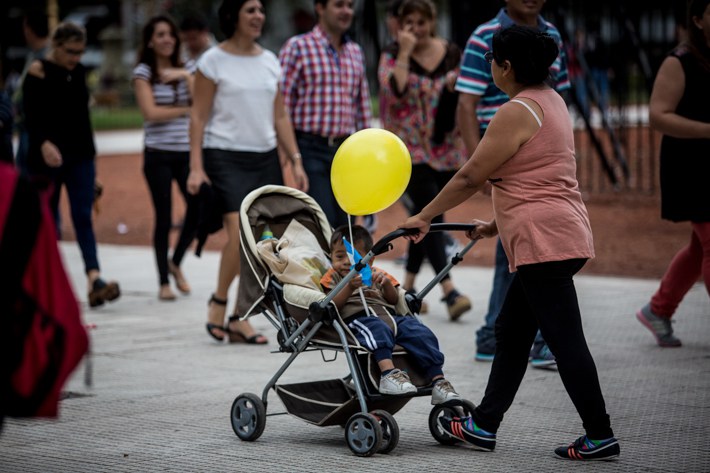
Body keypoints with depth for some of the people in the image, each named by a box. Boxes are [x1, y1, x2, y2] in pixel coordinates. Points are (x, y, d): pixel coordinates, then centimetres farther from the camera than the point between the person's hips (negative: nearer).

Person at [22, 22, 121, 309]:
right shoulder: (37, 73, -7)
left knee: (83, 217, -9)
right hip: (47, 158, -4)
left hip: (80, 157, 4)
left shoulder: (78, 72, 9)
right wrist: (44, 144, -32)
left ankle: (94, 278, -23)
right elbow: (30, 118, -14)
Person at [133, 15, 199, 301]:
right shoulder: (143, 73, 1)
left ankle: (175, 262, 15)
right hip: (158, 154, -3)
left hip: (186, 152, 3)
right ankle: (164, 283, 6)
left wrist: (185, 76, -12)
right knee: (164, 218, -3)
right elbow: (150, 112, -10)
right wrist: (186, 110, -3)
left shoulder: (184, 70, 12)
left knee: (199, 208, -10)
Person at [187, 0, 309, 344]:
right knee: (240, 231, -21)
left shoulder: (270, 61, 13)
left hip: (265, 158, 6)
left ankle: (239, 319, 10)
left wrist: (296, 161, 9)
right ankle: (218, 301, 0)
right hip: (226, 157, -5)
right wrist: (196, 166, -11)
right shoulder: (214, 61, -2)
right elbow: (198, 116, -3)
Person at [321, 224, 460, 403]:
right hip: (357, 318, -5)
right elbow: (333, 306, -1)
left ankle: (438, 381, -26)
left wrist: (386, 283, -2)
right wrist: (350, 287, -16)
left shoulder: (375, 274, 30)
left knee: (420, 332, -20)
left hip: (388, 315, 5)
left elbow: (394, 300, 18)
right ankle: (388, 372, -61)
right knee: (377, 329, -40)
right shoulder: (333, 277, 17)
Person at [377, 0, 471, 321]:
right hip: (409, 148, -4)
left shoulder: (452, 53, 8)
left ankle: (407, 286, 24)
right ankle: (449, 292, -20)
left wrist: (457, 86, -7)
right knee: (431, 214, -14)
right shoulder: (392, 55, -2)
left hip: (446, 148, 4)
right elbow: (394, 91, -19)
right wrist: (405, 52, -17)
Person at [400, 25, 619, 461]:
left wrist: (424, 218, 0)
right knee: (511, 331, 15)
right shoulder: (551, 101, 16)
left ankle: (600, 437, -2)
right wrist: (498, 225, 26)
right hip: (562, 234, 11)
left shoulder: (517, 112, -14)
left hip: (544, 241, -11)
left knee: (565, 340, -6)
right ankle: (483, 426, 22)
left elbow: (471, 177, -11)